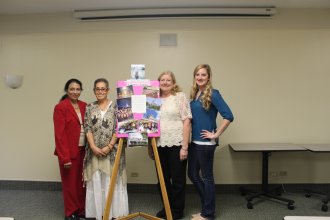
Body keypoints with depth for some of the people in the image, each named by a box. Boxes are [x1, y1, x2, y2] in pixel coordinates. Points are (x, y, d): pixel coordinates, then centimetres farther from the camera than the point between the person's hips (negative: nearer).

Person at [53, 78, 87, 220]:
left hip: (83, 150, 5)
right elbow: (60, 134, -14)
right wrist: (65, 157, -17)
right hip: (69, 152, -5)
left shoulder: (84, 106, 8)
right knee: (70, 182, 9)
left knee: (82, 181, 12)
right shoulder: (60, 107, -9)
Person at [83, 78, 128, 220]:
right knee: (96, 182, 7)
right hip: (94, 151, 3)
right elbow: (87, 129, 2)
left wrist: (109, 147, -12)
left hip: (112, 151, -2)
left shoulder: (116, 106, 0)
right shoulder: (89, 108, 8)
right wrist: (93, 147, -9)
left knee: (112, 181, 2)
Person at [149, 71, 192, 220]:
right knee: (163, 179, 14)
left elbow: (186, 122, -8)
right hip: (160, 145, 4)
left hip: (176, 145, -4)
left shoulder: (180, 97, -2)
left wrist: (184, 147, -13)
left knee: (178, 180, 7)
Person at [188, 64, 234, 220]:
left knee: (206, 176, 4)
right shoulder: (194, 94, 9)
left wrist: (216, 134, -16)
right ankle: (207, 206, 33)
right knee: (192, 174, 15)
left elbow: (228, 116, -19)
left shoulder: (212, 94, -12)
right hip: (194, 141, 8)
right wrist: (189, 139, 11)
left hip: (206, 142, -8)